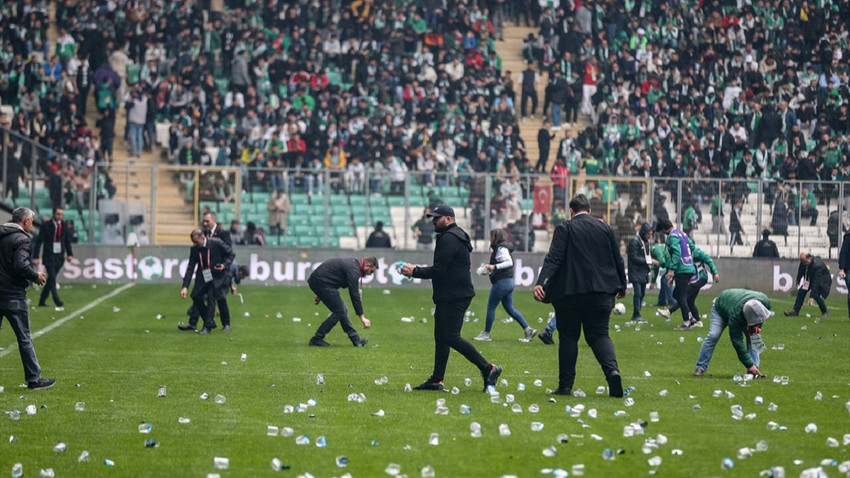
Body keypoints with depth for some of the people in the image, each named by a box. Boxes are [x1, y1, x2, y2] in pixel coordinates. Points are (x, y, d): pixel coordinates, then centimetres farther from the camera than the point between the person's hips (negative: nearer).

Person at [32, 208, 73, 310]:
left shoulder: (64, 225, 6)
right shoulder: (46, 225, -6)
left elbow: (67, 240, 13)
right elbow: (39, 241, -5)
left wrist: (69, 254, 2)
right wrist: (35, 257, -9)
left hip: (59, 257, 5)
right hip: (49, 257, -5)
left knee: (51, 279, 10)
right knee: (52, 280, -12)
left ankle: (42, 301, 21)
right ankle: (58, 303, -19)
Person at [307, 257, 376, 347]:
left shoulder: (353, 263, 14)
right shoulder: (353, 269, -18)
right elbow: (354, 294, -21)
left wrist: (321, 294, 26)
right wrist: (362, 317, -18)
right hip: (320, 282, -11)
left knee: (342, 310, 11)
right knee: (339, 311, -8)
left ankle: (356, 340, 13)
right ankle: (316, 339, -3)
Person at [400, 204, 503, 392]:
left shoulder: (449, 239, -15)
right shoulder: (456, 236, 19)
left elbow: (438, 270, -21)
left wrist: (415, 272, -9)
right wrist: (417, 270, 14)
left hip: (454, 297, -11)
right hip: (449, 297, 11)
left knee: (451, 337, -12)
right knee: (441, 337, 11)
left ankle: (488, 369, -11)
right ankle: (436, 380, 13)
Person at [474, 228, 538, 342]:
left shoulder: (501, 249, -12)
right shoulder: (498, 248, 17)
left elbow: (509, 262, -22)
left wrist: (494, 267, -26)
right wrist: (490, 270, 18)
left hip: (502, 282, -10)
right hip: (508, 282, 10)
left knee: (491, 307, -2)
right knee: (510, 308, 11)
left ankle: (486, 334, 4)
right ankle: (528, 330, 6)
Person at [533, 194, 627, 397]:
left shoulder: (565, 229, -2)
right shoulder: (605, 229, 9)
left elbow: (553, 258, -15)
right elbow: (617, 260, 13)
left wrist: (541, 282, -23)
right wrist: (622, 286, 27)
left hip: (570, 292, -3)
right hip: (601, 291, 3)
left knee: (569, 337, 6)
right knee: (599, 334, 8)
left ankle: (565, 386, 6)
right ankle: (612, 370, -18)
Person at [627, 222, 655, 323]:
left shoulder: (646, 241, 13)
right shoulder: (634, 241, -14)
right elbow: (634, 258, -18)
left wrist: (652, 260, 1)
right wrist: (649, 261, -19)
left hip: (644, 272, 8)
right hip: (636, 272, -8)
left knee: (642, 294, 9)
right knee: (638, 294, -12)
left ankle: (636, 316, 15)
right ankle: (637, 315, -9)